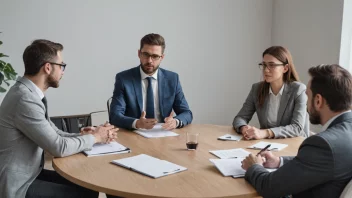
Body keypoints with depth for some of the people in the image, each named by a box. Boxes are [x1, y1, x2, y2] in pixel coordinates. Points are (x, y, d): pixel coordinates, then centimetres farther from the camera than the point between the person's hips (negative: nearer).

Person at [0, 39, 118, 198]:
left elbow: (54, 134, 8)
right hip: (17, 184, -9)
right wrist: (94, 137, -9)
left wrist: (84, 135, -6)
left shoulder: (29, 92, 4)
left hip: (30, 173, 9)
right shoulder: (25, 99, -26)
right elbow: (59, 147, -24)